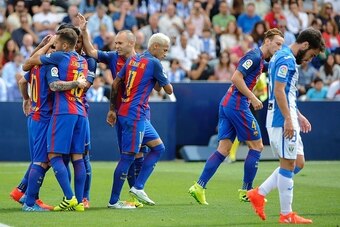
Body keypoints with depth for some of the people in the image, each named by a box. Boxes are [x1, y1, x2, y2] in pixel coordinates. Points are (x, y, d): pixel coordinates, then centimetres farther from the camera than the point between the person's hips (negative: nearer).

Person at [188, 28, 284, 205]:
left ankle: (199, 187, -1)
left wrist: (251, 99, 12)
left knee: (223, 149, 5)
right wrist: (253, 98, -17)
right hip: (237, 105, -10)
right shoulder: (254, 56, -12)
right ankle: (246, 191, 6)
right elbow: (236, 78, -20)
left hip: (227, 104, 10)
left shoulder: (259, 59, 18)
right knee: (256, 146, 1)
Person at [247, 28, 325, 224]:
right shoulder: (286, 59, -14)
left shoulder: (287, 59, 18)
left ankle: (259, 194, 13)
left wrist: (298, 116, 24)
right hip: (282, 120, -10)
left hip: (286, 119, 10)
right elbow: (278, 91, -20)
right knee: (289, 164, -5)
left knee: (298, 163, 12)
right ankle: (286, 215, 1)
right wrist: (288, 119, -22)